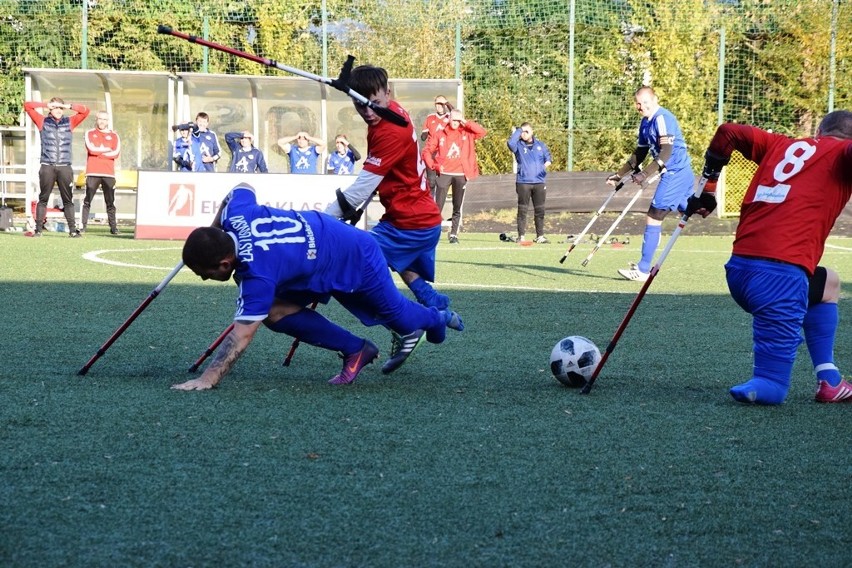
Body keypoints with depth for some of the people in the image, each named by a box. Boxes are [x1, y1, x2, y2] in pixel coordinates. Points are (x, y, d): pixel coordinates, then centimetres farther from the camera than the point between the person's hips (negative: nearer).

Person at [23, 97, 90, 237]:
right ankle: (38, 229, -1)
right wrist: (46, 105, 4)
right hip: (47, 167, -1)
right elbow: (27, 105, 6)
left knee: (68, 200, 1)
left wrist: (69, 106, 4)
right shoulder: (43, 121, 10)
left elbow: (85, 110, 11)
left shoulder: (70, 122, 14)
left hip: (65, 167, 1)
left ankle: (72, 229, -1)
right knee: (43, 199, -1)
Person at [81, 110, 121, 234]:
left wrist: (98, 152, -5)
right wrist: (106, 149, -2)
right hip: (93, 173, -1)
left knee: (110, 202, 1)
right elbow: (91, 149, -8)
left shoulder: (114, 135, 12)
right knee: (87, 201, -4)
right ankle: (83, 225, -4)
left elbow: (116, 153, -3)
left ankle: (113, 227, 3)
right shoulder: (90, 134, 10)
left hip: (109, 174, 1)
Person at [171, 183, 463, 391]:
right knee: (276, 313, -9)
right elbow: (244, 187, 2)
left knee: (398, 317, 16)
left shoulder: (258, 274, -43)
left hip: (356, 259, -8)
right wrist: (213, 230, 6)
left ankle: (436, 318, 52)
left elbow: (241, 336, -44)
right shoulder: (236, 211, -22)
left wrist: (206, 380, -48)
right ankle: (355, 350, 10)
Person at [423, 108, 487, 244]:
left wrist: (466, 123, -8)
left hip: (461, 175, 1)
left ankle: (454, 234, 12)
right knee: (438, 205, -5)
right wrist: (433, 165, -9)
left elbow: (483, 132, -9)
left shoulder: (467, 133, 6)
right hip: (444, 174, -1)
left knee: (458, 207, 5)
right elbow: (427, 151, 5)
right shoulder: (440, 134, 5)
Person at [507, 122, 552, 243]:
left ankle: (540, 236, 10)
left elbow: (548, 156, 21)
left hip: (539, 183, 3)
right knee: (522, 210, -2)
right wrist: (517, 131, -11)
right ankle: (521, 236, 0)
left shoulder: (540, 145, 13)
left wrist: (547, 162, 2)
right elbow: (510, 143, -19)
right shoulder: (518, 145, 2)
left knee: (540, 210, 5)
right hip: (523, 182, -3)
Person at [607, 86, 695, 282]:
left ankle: (643, 269, -6)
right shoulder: (646, 123, 14)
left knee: (654, 217, -8)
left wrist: (645, 174, -29)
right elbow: (639, 154, 24)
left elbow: (666, 152, -24)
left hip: (675, 173, -10)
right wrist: (619, 175, 25)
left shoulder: (662, 118, -15)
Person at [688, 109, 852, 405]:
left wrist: (707, 188, 31)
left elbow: (727, 133, 25)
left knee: (827, 283, 35)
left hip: (738, 269, 7)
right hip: (782, 272, -7)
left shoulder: (781, 145, 23)